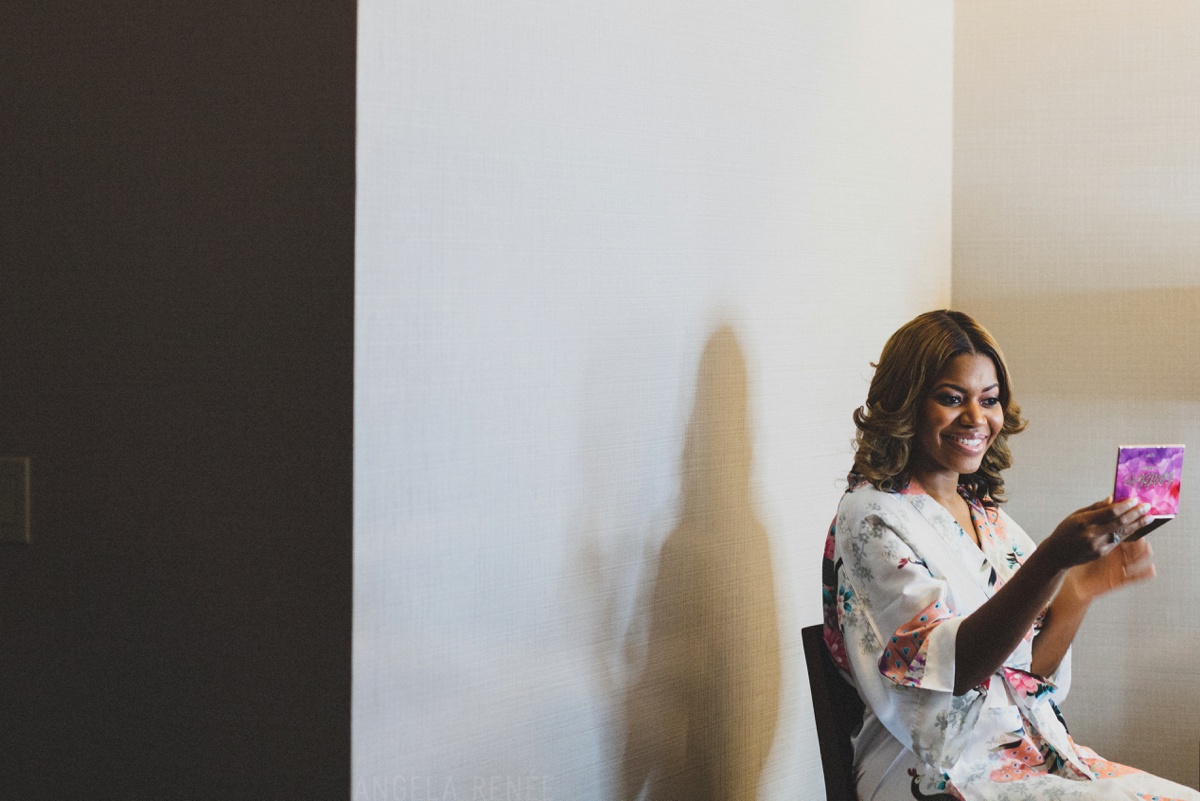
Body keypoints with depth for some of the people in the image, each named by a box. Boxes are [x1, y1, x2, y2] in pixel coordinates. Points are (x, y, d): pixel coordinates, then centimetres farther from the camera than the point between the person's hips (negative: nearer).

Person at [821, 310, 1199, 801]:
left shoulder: (989, 518, 12)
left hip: (1035, 752, 7)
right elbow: (953, 667, -21)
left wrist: (1081, 589, -10)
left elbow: (1030, 668, 7)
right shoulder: (872, 518, -10)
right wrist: (1052, 561, -31)